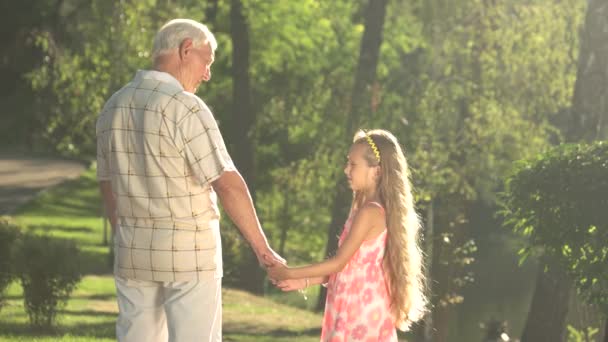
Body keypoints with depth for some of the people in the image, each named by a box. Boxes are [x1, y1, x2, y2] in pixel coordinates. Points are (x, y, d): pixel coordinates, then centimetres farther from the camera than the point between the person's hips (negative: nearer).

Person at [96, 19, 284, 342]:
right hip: (189, 252, -6)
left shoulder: (113, 107, 6)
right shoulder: (184, 107, -16)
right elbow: (228, 184, -18)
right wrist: (262, 248, -13)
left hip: (134, 250, 6)